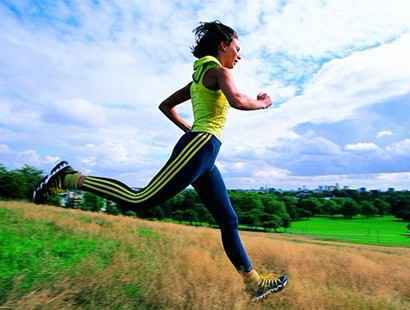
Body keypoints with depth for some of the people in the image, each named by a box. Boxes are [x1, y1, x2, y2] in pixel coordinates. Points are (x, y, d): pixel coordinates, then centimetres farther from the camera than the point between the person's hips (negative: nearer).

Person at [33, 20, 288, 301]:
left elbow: (165, 105, 29)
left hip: (201, 154, 10)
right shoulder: (218, 70, 1)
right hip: (199, 148, -10)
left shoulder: (199, 77, 26)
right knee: (139, 201, -13)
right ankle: (69, 178, 3)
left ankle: (254, 283, 18)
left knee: (229, 220, 9)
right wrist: (262, 103, 0)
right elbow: (237, 100, -21)